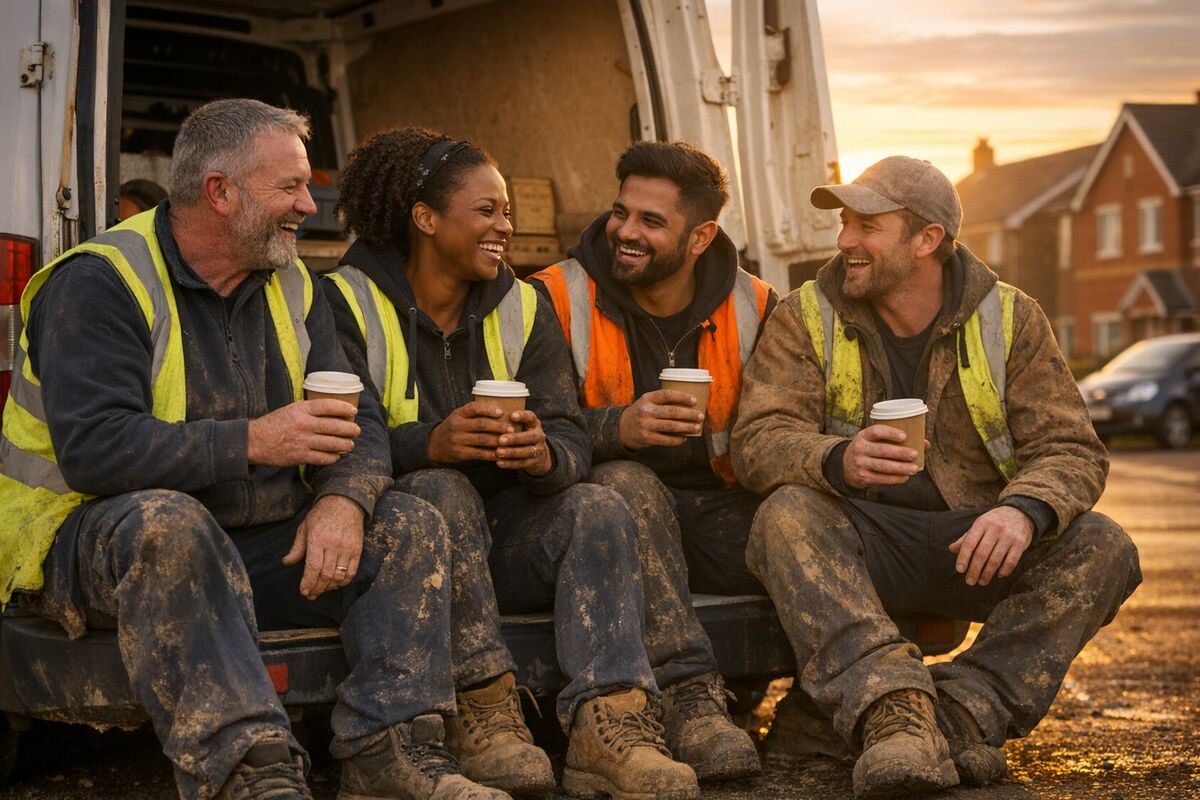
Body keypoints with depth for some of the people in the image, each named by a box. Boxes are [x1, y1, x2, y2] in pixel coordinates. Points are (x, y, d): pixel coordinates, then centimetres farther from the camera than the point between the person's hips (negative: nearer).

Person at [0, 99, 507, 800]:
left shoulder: (290, 286, 11)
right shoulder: (97, 284, -11)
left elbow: (358, 424, 6)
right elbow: (93, 447, -24)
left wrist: (344, 498, -18)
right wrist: (253, 441, -25)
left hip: (260, 547, 7)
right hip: (99, 542, -6)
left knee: (410, 524, -10)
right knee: (167, 521, -39)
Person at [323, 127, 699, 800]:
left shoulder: (524, 310, 10)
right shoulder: (351, 304, -2)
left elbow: (571, 438, -3)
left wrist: (545, 455, -28)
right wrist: (430, 443, -36)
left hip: (503, 541, 4)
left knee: (598, 508, -22)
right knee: (440, 488, -33)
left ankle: (608, 724, -36)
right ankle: (482, 713, -28)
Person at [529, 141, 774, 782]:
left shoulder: (754, 310, 7)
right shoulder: (560, 301, -2)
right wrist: (618, 428, -28)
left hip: (715, 510, 2)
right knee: (625, 483, -37)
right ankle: (689, 694, -41)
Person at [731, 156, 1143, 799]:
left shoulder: (1010, 319, 2)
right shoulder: (804, 318, 0)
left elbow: (1071, 449, -5)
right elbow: (757, 442, -13)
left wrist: (1023, 509, -29)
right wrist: (839, 461, -36)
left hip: (973, 544, 2)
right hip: (859, 542, -1)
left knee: (1102, 550, -23)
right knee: (787, 515, -32)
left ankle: (963, 716, -35)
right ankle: (890, 709, -47)